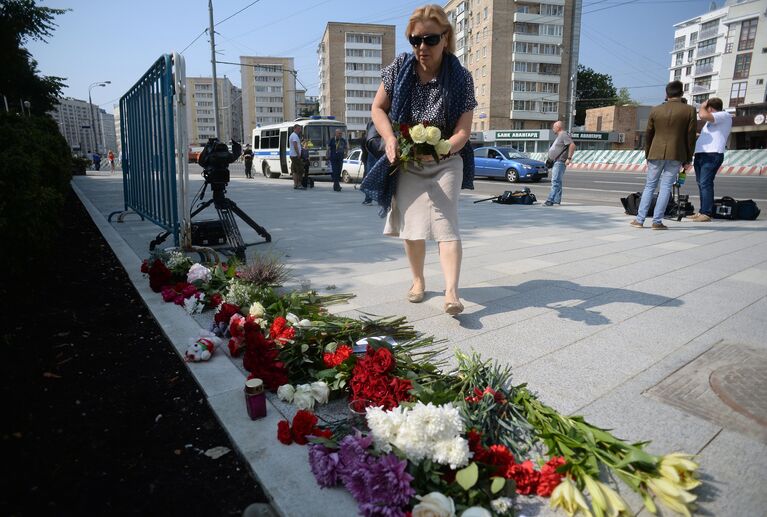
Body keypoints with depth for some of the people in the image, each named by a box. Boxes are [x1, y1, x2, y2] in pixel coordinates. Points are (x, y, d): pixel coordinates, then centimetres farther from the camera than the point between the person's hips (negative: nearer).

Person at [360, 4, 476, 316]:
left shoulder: (461, 78, -14)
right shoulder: (399, 68, -6)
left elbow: (462, 132, -16)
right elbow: (378, 108, 3)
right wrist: (390, 139, -15)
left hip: (445, 161, -3)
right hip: (405, 161, 3)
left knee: (445, 225, -16)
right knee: (410, 224, 8)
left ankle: (451, 293, -21)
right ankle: (418, 280, 25)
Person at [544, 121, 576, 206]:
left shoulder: (564, 135, -11)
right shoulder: (559, 136, 21)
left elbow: (572, 145, -21)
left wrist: (569, 158, -22)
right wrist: (550, 160, 20)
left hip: (560, 162, -11)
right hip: (555, 162, 11)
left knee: (555, 181, -15)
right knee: (557, 181, 12)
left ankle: (550, 200, -20)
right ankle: (557, 200, 16)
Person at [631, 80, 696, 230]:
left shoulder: (655, 110, 4)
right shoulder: (689, 110, -1)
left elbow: (648, 135, 8)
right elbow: (690, 137, 0)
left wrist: (647, 156, 17)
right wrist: (688, 159, 7)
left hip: (656, 153, 1)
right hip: (676, 155, -1)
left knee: (649, 186, 9)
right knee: (666, 187, 1)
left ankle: (639, 219, 5)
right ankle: (657, 221, 0)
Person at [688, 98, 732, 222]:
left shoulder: (724, 116, -4)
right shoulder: (713, 120, 27)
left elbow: (703, 115, -19)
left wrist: (702, 106, -2)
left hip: (712, 155, -10)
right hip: (701, 155, 10)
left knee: (705, 184, -16)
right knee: (701, 184, 11)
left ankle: (706, 213, -17)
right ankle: (702, 212, 16)